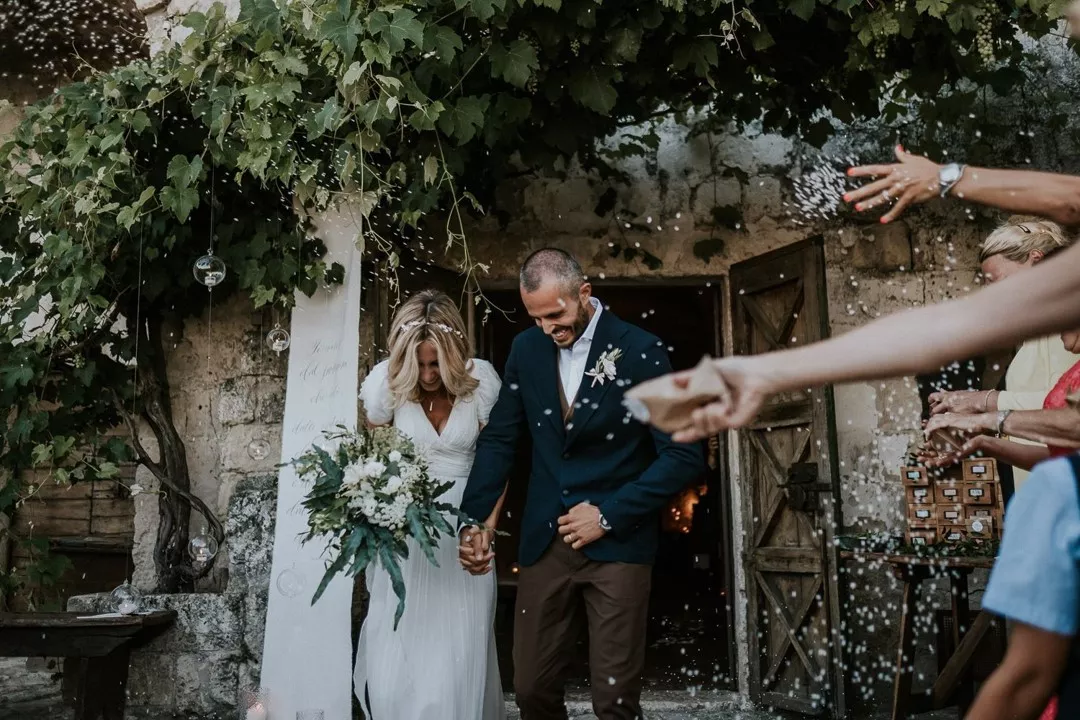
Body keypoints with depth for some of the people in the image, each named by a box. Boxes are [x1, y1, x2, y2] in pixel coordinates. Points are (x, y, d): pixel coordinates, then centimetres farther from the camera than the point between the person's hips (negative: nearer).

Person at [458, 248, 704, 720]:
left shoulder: (640, 352, -9)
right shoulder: (526, 348, 4)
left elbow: (685, 456, -8)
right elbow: (499, 439, 10)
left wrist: (609, 514, -11)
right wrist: (473, 521, 0)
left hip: (617, 541, -4)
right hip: (543, 540, 4)